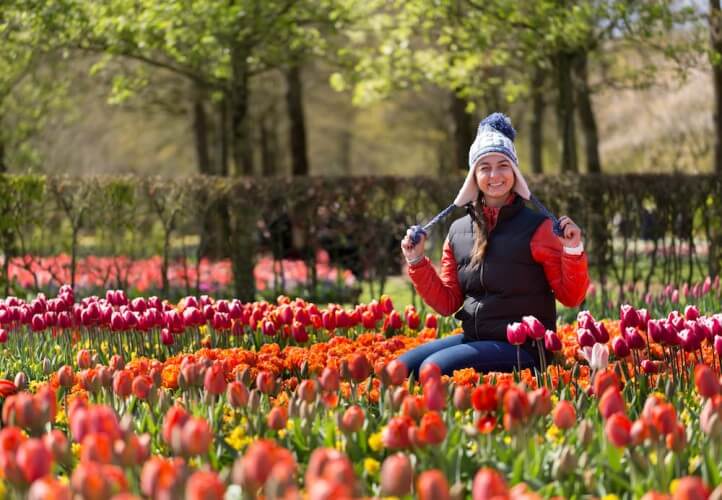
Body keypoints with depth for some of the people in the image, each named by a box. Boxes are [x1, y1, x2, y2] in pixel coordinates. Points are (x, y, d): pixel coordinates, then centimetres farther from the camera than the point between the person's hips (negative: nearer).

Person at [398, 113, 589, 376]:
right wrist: (416, 262, 4)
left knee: (436, 367, -25)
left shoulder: (537, 227, -6)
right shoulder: (458, 231, 10)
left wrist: (573, 249, -21)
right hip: (473, 340, 6)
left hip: (522, 346, -6)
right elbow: (448, 303, 14)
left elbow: (571, 297, -5)